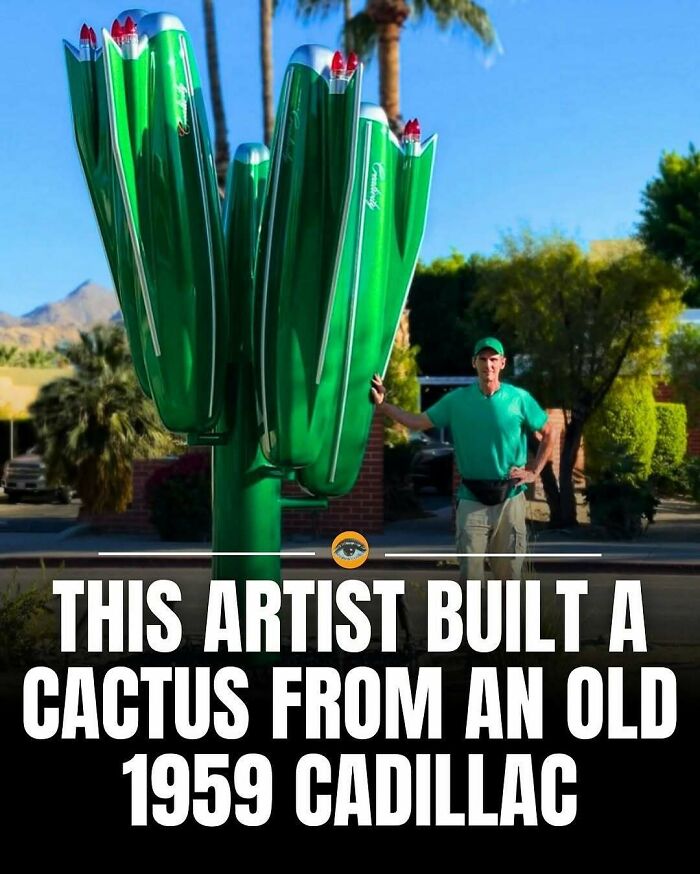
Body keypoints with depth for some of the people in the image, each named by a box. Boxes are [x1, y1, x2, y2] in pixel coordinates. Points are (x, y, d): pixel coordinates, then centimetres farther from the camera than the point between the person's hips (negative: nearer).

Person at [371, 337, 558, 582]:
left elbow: (550, 433, 7)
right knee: (470, 571, -1)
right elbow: (418, 422, 3)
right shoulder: (457, 399, 1)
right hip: (472, 499, 1)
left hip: (509, 498, 0)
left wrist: (534, 471, 1)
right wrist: (383, 404, -4)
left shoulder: (519, 398, -3)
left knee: (508, 570, 9)